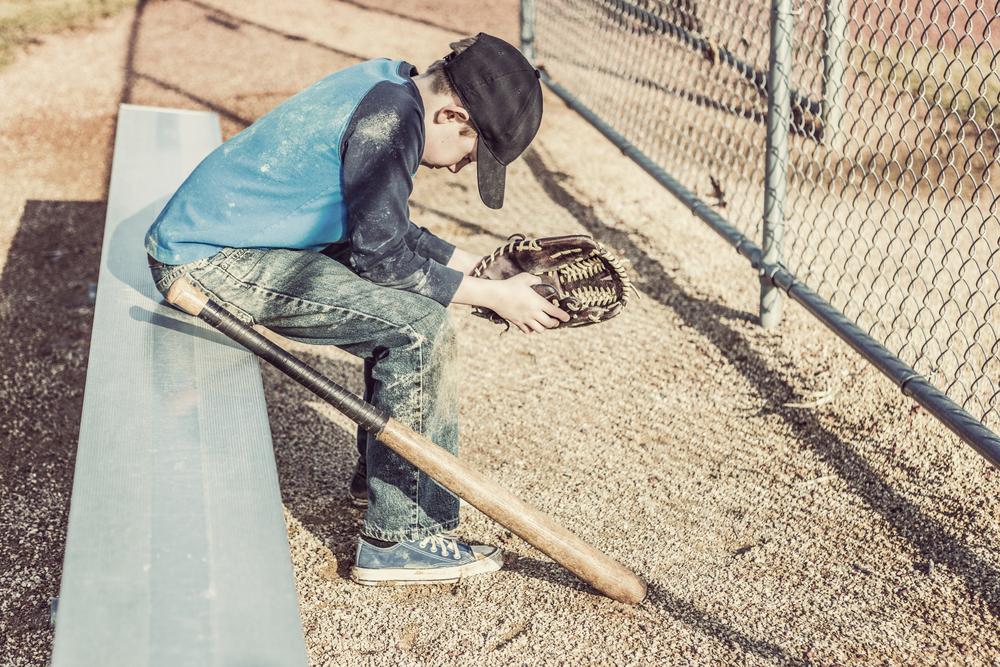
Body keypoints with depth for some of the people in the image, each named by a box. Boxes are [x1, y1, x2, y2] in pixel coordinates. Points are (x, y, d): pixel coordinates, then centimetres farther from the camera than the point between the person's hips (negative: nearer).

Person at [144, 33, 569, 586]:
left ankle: (379, 472, 29)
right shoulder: (391, 117, -21)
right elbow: (382, 256, -18)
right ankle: (399, 539, -9)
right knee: (419, 325, -15)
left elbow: (389, 231, 15)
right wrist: (495, 295, -11)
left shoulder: (388, 85, 9)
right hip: (209, 265, -10)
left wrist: (481, 268, 11)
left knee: (402, 304, 18)